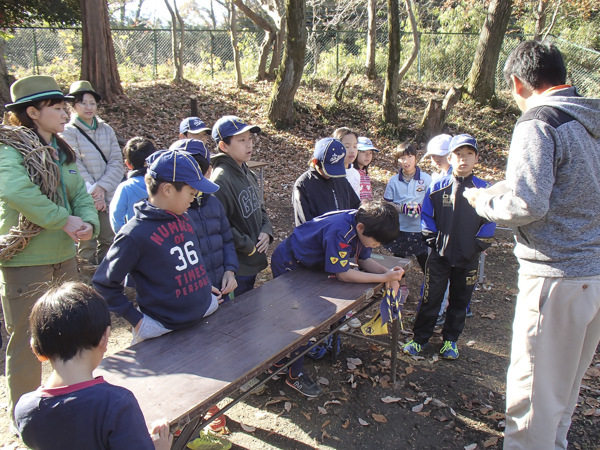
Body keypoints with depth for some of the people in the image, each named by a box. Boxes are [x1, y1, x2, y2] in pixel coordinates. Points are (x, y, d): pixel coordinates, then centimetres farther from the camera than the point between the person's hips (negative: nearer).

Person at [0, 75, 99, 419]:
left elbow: (80, 193, 5)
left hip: (65, 256, 8)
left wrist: (89, 222, -15)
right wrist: (64, 220, -26)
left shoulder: (61, 150, 11)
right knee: (28, 340, 5)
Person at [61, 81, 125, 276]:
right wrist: (94, 195, -13)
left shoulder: (106, 130, 10)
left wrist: (102, 187, -11)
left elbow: (117, 162, 2)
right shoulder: (68, 132, -2)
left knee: (109, 241, 9)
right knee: (87, 245, 1)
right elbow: (75, 167, -9)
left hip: (107, 197, 4)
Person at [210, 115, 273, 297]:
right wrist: (248, 246, -17)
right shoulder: (220, 180, -21)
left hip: (252, 262, 9)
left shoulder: (248, 174, 7)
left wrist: (266, 231, 0)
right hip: (236, 268, -9)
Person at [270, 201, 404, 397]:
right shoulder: (340, 232, -39)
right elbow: (343, 274, -33)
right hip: (287, 264, -8)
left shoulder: (362, 224, -13)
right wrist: (384, 278, -33)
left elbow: (365, 259, -5)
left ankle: (279, 361, 34)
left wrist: (388, 272, -23)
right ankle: (295, 374, 14)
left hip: (307, 264, 9)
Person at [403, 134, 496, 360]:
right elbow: (427, 216, 4)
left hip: (468, 259, 1)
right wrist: (433, 239, -3)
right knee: (430, 299, 7)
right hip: (440, 255, -1)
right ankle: (419, 339, 22)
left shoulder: (483, 189, -4)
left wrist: (477, 245, -5)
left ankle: (450, 340, 32)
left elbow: (489, 222, 1)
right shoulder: (437, 187, -4)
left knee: (459, 302, 14)